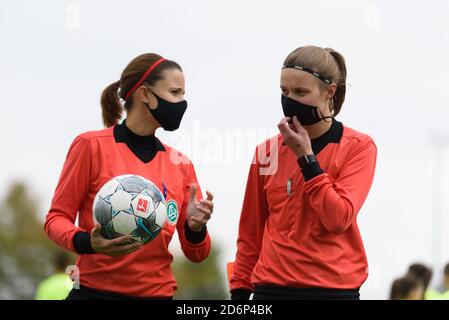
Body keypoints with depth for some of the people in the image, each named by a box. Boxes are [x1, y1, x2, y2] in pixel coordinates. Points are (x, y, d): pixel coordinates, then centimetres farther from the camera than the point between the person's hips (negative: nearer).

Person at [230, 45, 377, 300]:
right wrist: (240, 290, 9)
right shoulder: (267, 152, 9)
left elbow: (338, 219, -13)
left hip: (333, 288, -2)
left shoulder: (358, 147, 0)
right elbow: (251, 232, 13)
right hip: (272, 287, 3)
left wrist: (305, 157, -12)